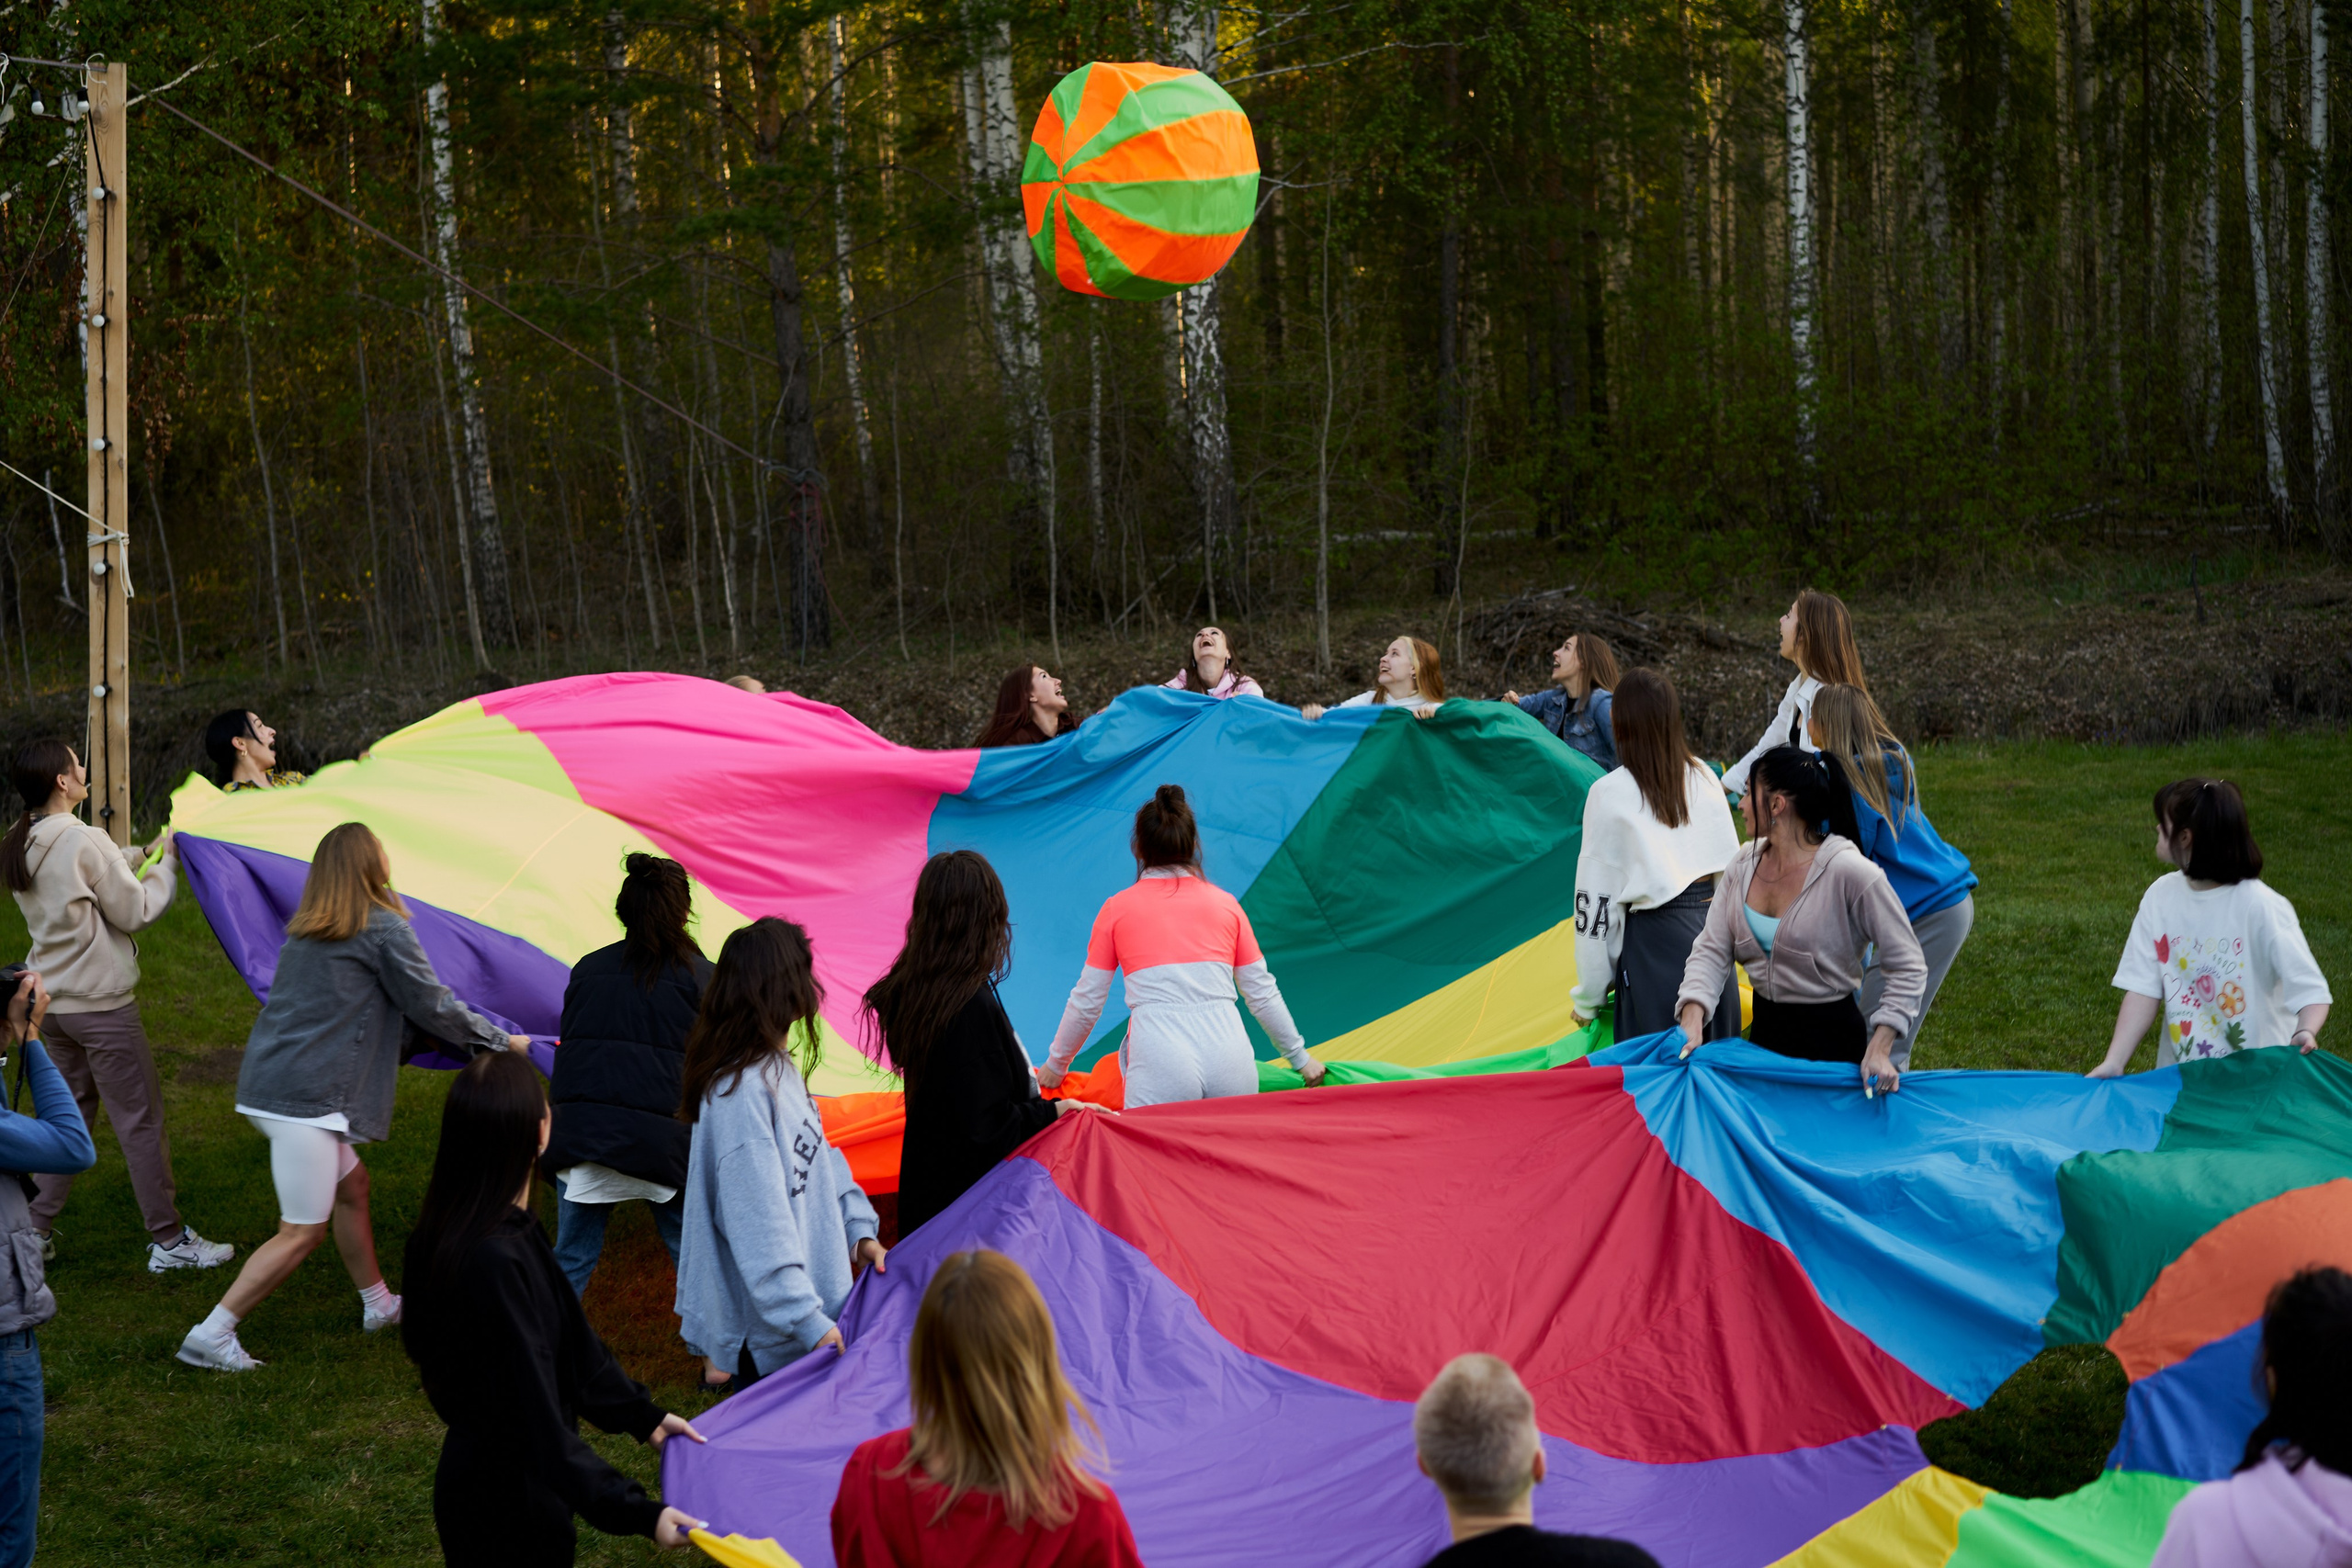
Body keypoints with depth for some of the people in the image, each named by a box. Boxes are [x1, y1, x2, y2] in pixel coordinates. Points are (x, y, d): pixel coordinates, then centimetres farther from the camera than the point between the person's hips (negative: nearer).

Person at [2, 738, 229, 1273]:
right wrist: (168, 861, -2)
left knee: (70, 1114, 19)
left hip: (54, 1001, 8)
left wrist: (147, 852, 9)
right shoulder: (83, 842, -20)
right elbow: (135, 912, -13)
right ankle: (168, 1240, 7)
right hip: (101, 1003, -8)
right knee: (141, 1122, 1)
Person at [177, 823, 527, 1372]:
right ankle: (211, 1335, -4)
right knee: (303, 1232, -3)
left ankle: (379, 1304, 35)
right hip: (307, 1095, -9)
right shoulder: (384, 928, -7)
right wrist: (502, 1040, 12)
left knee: (352, 1186, 23)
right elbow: (433, 1006, -2)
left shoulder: (306, 929, 16)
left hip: (265, 1080, 9)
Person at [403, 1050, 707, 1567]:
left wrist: (643, 1416, 13)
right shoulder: (495, 1262, -30)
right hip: (504, 1505, -9)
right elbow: (537, 1417, -29)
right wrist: (637, 1513, -29)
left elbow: (571, 1341, 10)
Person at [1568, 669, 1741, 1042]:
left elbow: (1595, 899, -4)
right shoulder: (1704, 777, 8)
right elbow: (1732, 862, 14)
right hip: (1713, 925, 5)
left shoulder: (1610, 793, -6)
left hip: (1655, 941, -5)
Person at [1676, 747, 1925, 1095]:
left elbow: (1908, 967, -15)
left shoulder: (1849, 872, -20)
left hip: (1831, 1040, -6)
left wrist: (1879, 1050, -23)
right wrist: (1693, 1018, -19)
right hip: (1764, 1032, 6)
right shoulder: (1745, 863, -1)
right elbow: (1712, 949, -2)